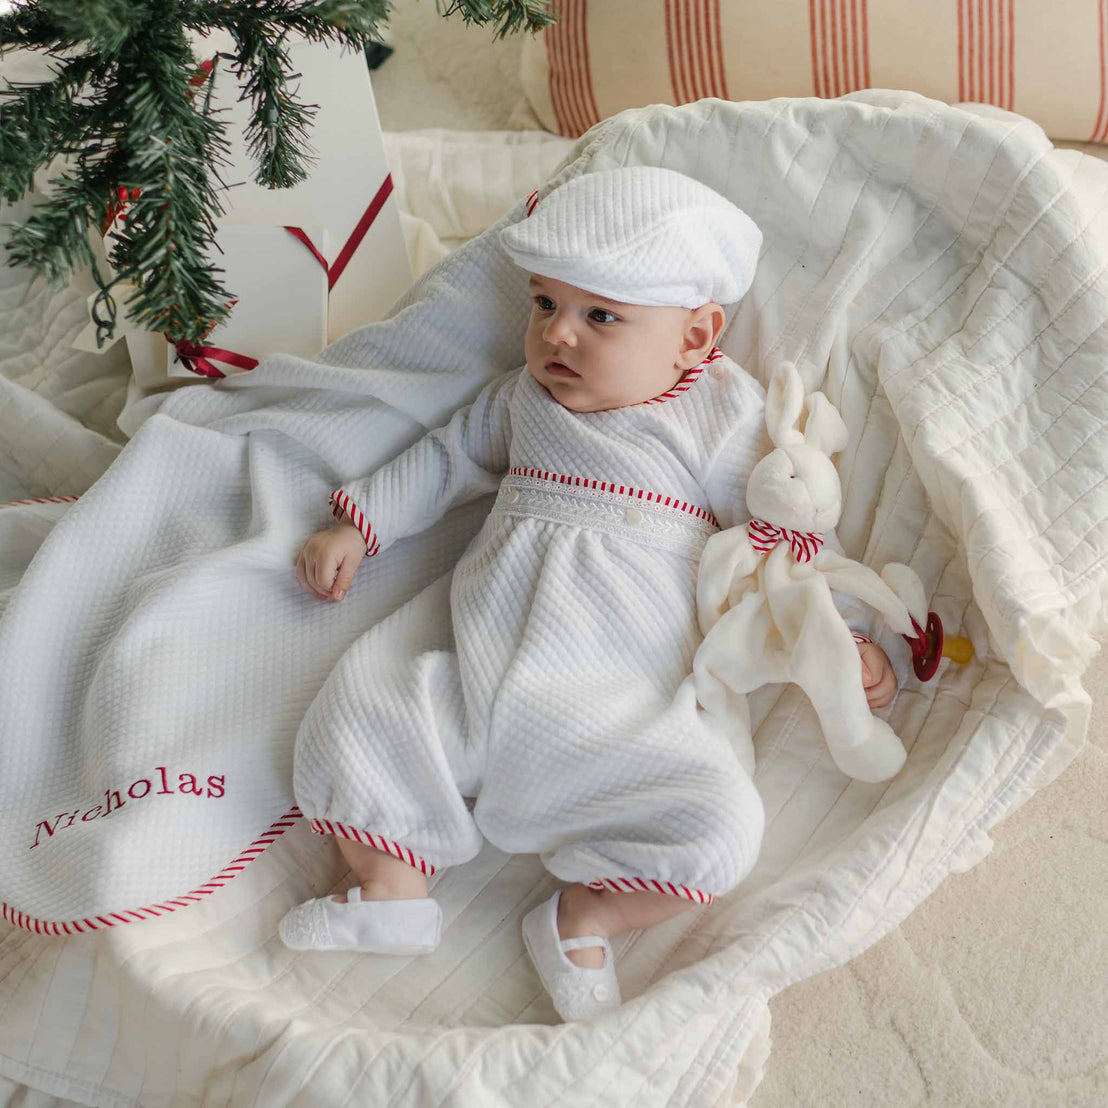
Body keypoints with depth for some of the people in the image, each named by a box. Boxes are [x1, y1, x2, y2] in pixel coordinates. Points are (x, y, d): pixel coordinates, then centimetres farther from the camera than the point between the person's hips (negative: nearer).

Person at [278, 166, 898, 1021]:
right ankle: (390, 888, 4)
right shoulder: (524, 397, 16)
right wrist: (356, 527, 22)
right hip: (482, 656, 4)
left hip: (631, 707, -3)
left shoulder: (727, 415, 4)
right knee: (351, 717, -14)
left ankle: (584, 916, -1)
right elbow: (449, 458, 29)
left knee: (719, 829, -25)